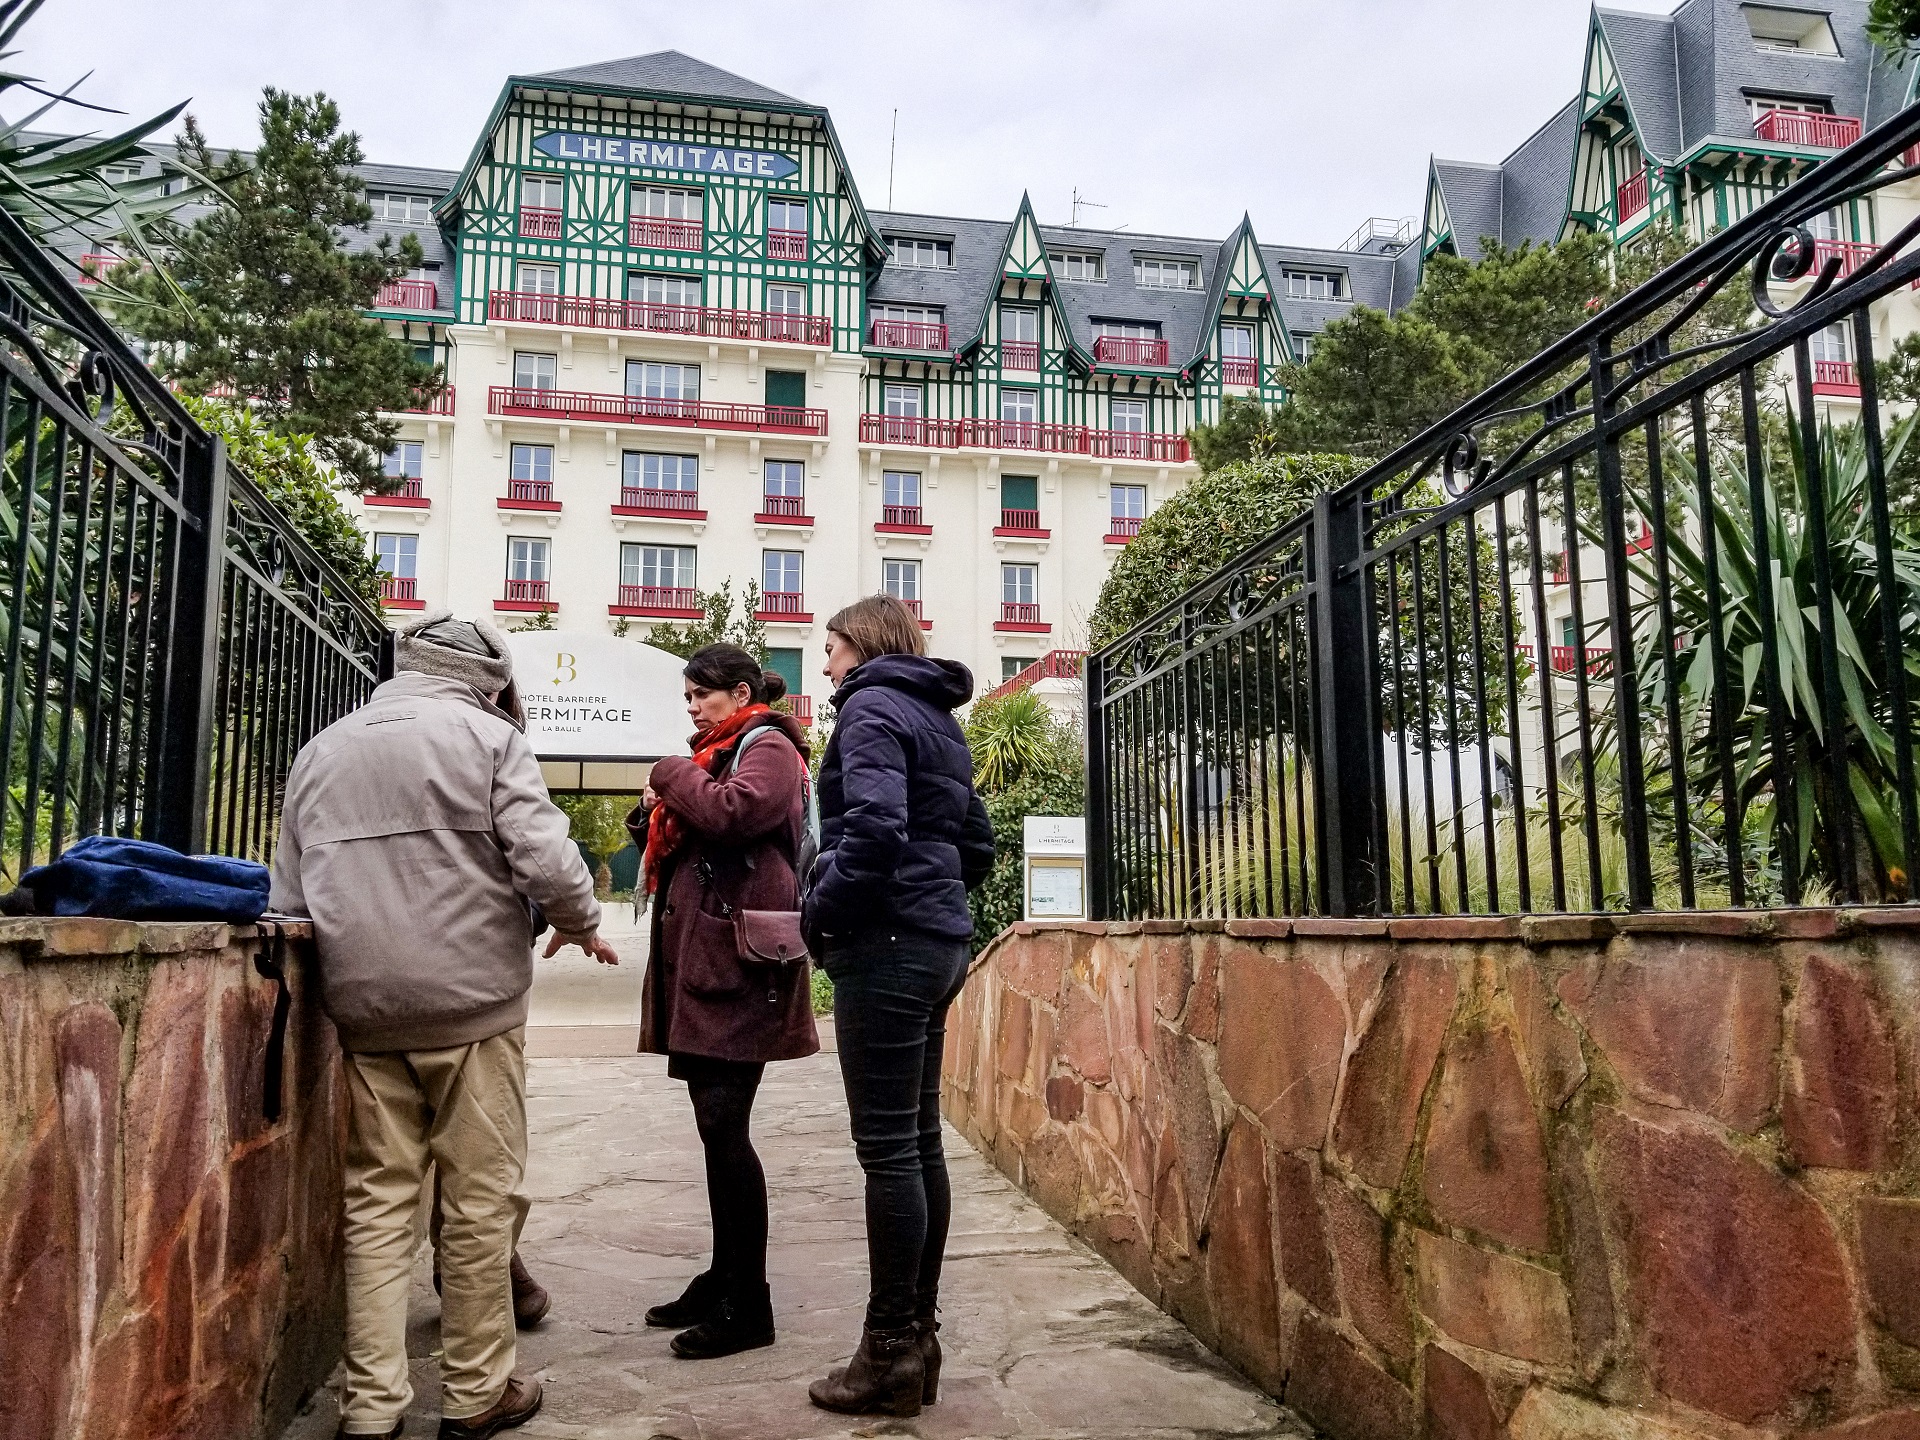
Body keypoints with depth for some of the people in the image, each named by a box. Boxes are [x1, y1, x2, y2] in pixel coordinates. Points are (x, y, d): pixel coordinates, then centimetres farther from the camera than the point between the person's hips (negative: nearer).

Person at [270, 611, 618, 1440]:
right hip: (472, 1002, -5)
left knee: (377, 1200, 11)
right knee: (481, 1200, 5)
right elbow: (544, 856, -12)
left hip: (364, 1010, 5)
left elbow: (289, 898, 14)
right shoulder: (485, 736, -2)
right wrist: (581, 925, 6)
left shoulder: (320, 750, 15)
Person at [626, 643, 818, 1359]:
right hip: (699, 959, 9)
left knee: (722, 1122, -10)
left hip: (738, 963, -9)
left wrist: (671, 776, -7)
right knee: (717, 1123, 12)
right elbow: (668, 853, 27)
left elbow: (732, 815, -23)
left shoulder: (768, 748, -3)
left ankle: (748, 1306, -3)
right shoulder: (717, 754, 24)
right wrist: (653, 813, 6)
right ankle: (724, 1279, 21)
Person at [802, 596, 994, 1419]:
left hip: (886, 948, -9)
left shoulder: (872, 706, -8)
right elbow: (977, 844, 21)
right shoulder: (937, 715, 18)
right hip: (938, 943, 9)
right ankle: (918, 1336, 21)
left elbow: (874, 828, -23)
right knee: (919, 1142, 12)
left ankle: (891, 1355, 4)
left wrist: (822, 910, -11)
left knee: (887, 1148, -3)